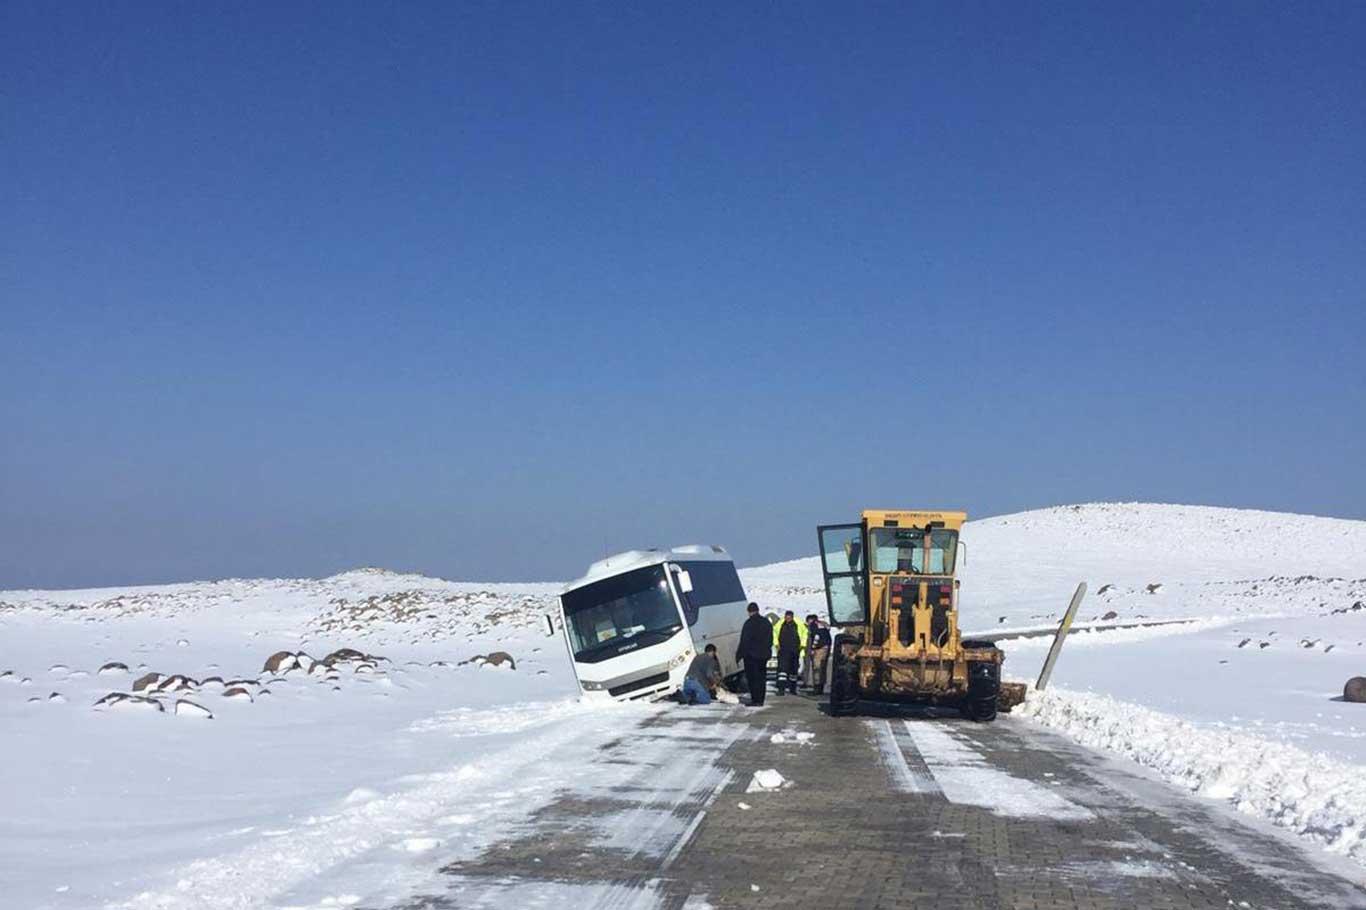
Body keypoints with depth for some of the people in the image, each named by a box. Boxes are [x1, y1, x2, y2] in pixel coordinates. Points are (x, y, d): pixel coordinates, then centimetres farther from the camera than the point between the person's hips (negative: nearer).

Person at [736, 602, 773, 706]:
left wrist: (739, 655, -8)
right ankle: (760, 700, 12)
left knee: (752, 678, -3)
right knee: (761, 678, 11)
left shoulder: (749, 623, -13)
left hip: (751, 655, -7)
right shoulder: (766, 623, 9)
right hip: (763, 655, 7)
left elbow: (744, 641, -14)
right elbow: (770, 640, 15)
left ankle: (755, 700, -7)